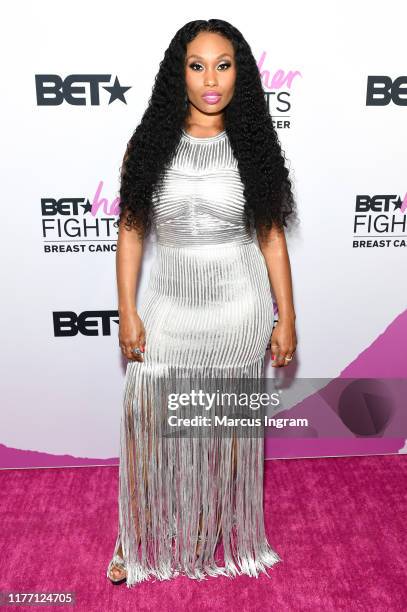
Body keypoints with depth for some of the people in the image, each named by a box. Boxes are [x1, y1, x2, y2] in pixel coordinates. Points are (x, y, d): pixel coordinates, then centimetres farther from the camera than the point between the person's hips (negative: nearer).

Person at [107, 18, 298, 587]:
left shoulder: (253, 145, -1)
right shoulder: (151, 142, -1)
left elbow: (272, 237, 1)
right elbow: (130, 231, 1)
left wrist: (286, 318, 0)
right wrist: (128, 313, -3)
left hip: (240, 305, 0)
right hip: (171, 302, 0)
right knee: (145, 423, 4)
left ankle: (214, 528, 38)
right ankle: (135, 536, 28)